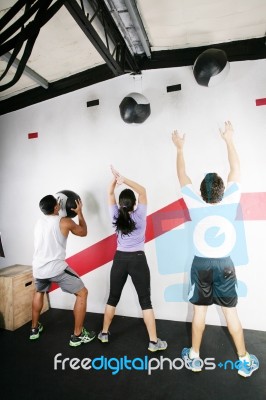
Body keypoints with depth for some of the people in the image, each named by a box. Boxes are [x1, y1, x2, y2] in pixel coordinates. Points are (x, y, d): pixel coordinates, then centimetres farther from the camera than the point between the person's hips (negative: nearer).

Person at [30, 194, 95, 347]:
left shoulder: (39, 222, 11)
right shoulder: (65, 222, -7)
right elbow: (83, 232, 9)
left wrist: (60, 213, 34)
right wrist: (79, 212, 16)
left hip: (38, 268, 7)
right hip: (56, 268, -7)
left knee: (39, 293, 36)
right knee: (82, 293, 7)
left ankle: (35, 329, 46)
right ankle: (78, 335, 13)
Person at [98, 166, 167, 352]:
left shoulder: (116, 216, -5)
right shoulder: (139, 216, -13)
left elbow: (110, 194, 4)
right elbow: (143, 191, -10)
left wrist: (115, 179, -7)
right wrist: (124, 179, -19)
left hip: (120, 259, 3)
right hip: (138, 260, -3)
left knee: (113, 298, 17)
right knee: (145, 301, 5)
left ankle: (104, 333, 32)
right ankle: (154, 341, 14)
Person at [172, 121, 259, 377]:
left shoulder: (195, 204, -14)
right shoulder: (230, 202, -12)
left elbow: (182, 175, -3)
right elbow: (236, 170, 0)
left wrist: (180, 148, 9)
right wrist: (229, 140, 10)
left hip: (201, 265, 0)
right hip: (224, 265, 1)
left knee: (199, 311, 11)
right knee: (231, 312, 13)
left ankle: (194, 357, 26)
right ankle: (245, 361, 28)